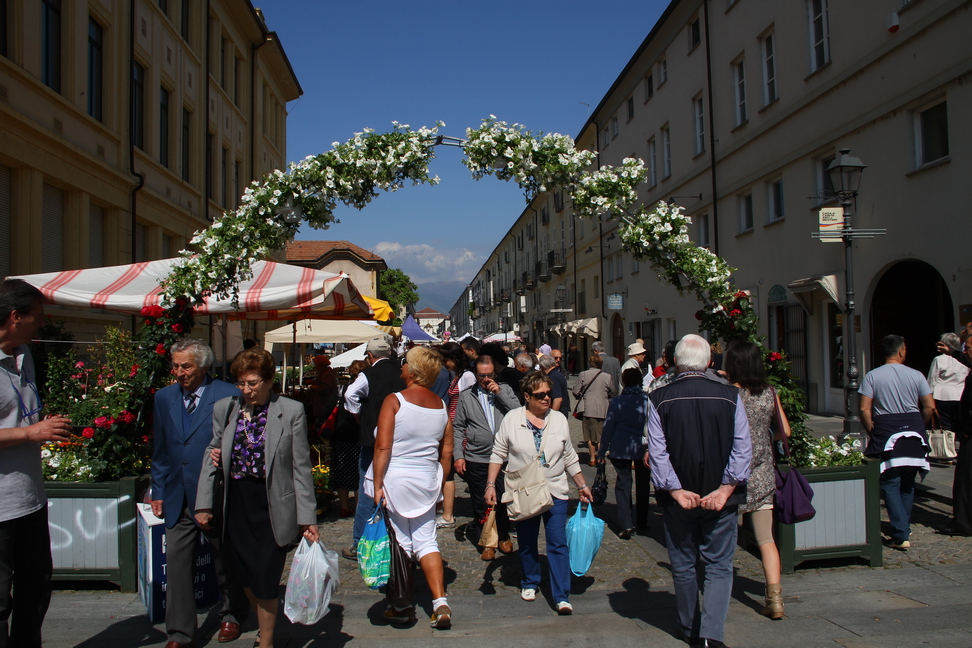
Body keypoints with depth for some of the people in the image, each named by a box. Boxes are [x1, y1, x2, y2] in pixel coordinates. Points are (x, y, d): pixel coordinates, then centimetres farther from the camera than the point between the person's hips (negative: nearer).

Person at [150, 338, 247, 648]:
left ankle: (232, 616, 35)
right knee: (176, 563, 3)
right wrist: (158, 491, 11)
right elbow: (160, 450, 13)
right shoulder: (164, 398, 7)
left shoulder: (229, 396, -11)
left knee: (226, 562, 12)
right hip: (178, 499, 4)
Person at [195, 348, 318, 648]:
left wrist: (308, 517, -8)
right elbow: (211, 457, 12)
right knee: (246, 577, 13)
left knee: (265, 578, 1)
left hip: (272, 506, -4)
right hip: (236, 505, 4)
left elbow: (301, 467, -7)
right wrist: (203, 505, 6)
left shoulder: (291, 412, -8)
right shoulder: (224, 408, 2)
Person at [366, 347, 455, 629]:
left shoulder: (394, 401, -11)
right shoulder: (441, 406, 4)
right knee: (426, 542, 11)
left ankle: (403, 607, 19)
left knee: (399, 544, 7)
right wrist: (439, 483, 17)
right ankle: (440, 603, 2)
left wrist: (377, 484, -12)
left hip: (394, 479, -4)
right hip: (426, 482, 4)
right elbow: (446, 452, 6)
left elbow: (383, 446, -16)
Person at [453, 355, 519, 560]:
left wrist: (500, 393, -11)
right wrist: (458, 455, -3)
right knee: (480, 503, 7)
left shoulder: (505, 390, 7)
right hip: (476, 459, 0)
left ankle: (503, 536, 29)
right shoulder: (466, 397, 6)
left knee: (504, 500, 7)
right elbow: (457, 428, 6)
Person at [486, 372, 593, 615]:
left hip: (555, 492, 0)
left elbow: (569, 457, 12)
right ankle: (530, 583, 35)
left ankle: (561, 597, 0)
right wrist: (490, 485, -6)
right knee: (526, 543, 14)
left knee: (558, 544, -5)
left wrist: (582, 486, 14)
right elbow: (498, 454, 1)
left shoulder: (559, 419, 3)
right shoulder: (512, 419, -4)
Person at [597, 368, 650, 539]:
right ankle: (642, 521, 30)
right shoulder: (648, 400, -6)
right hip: (643, 448, 2)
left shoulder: (616, 402, -6)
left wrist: (601, 452, 5)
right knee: (643, 483, 18)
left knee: (623, 483, 3)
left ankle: (626, 525, -9)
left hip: (620, 449, -1)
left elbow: (608, 428, -3)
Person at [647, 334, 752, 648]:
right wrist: (725, 489, -9)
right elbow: (742, 449, -8)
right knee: (719, 567, 9)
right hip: (720, 498, 0)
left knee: (684, 567, 15)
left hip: (678, 499, 0)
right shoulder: (730, 396, -4)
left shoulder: (659, 399, -7)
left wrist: (676, 491, -10)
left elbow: (657, 452, -11)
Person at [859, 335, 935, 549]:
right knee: (908, 484, 16)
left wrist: (871, 432, 3)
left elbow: (864, 409, -10)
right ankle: (904, 527, 26)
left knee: (890, 484, 2)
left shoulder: (872, 376, -5)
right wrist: (917, 426, 13)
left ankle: (901, 535, -4)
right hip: (914, 433, 3)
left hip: (886, 433, -2)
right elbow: (930, 406, -2)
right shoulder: (916, 375, 0)